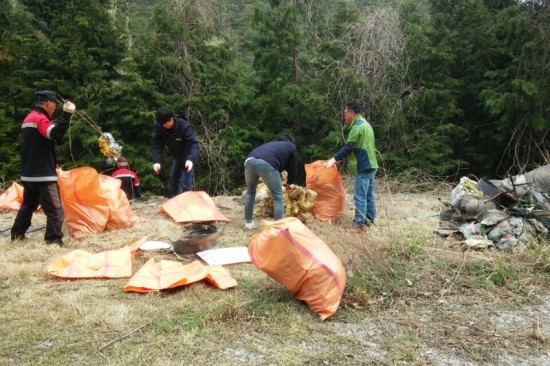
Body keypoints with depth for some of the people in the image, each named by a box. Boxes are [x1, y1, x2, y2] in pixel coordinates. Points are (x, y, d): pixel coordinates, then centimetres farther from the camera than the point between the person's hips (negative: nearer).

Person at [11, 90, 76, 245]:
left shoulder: (28, 118, 19)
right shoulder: (39, 118, -13)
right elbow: (55, 134, -31)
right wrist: (67, 114, -33)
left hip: (29, 174, 10)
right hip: (43, 175, -10)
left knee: (28, 206, 22)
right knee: (55, 210, -10)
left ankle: (16, 235, 32)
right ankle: (54, 241, -13)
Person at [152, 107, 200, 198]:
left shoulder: (185, 126, -34)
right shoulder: (160, 127, -19)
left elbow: (194, 143, -38)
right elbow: (157, 144, -16)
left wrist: (191, 159, -55)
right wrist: (156, 161, -28)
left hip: (187, 157, -6)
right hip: (177, 157, 6)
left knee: (185, 183, -13)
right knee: (174, 179, 16)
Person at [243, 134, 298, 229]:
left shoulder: (273, 142, 43)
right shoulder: (292, 146, 28)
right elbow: (293, 168, 29)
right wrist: (289, 183, 48)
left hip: (249, 160, 6)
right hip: (266, 163, -6)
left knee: (250, 192, 28)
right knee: (278, 197, 8)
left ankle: (248, 222, 32)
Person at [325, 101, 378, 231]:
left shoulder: (357, 126, -14)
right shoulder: (366, 124, 17)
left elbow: (348, 147, -17)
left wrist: (334, 159, -8)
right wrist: (338, 158, 19)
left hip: (363, 167, -10)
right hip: (371, 165, 10)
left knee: (360, 196, -7)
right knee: (369, 195, 15)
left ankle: (359, 224, -4)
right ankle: (370, 220, 22)